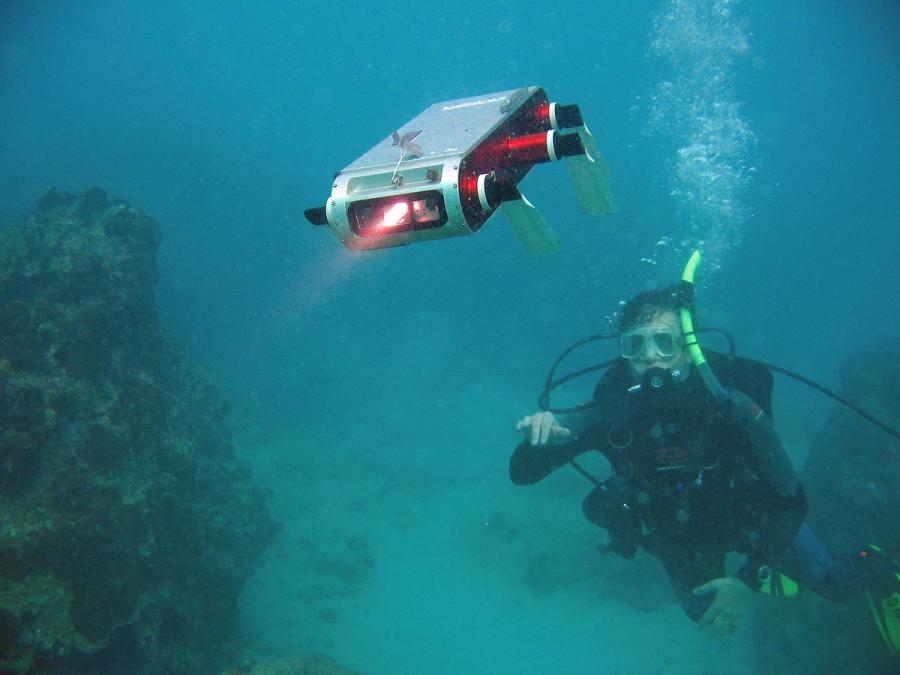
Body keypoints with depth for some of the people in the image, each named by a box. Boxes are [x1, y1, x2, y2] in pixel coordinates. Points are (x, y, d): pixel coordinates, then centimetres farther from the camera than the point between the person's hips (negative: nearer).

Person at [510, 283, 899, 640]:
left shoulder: (731, 407, -38)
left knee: (832, 583, 3)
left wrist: (750, 580, -35)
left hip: (747, 513, -2)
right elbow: (522, 474, -34)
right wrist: (538, 438, -56)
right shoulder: (611, 412, -34)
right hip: (676, 535, 2)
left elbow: (790, 502, -30)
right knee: (705, 613, 21)